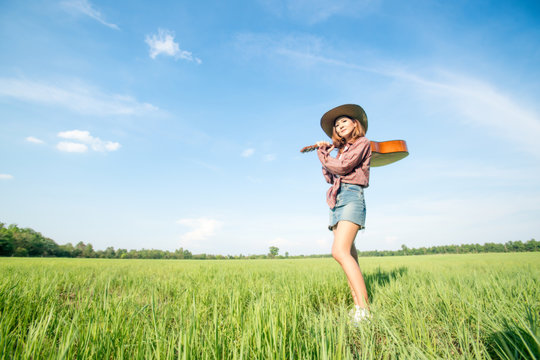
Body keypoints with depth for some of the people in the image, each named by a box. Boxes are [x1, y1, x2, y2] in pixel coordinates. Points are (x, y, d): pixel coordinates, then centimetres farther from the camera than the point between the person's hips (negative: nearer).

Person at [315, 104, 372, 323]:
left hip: (352, 196, -8)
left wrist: (323, 155, 5)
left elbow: (343, 166, -10)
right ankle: (358, 308, 1)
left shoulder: (362, 143, 5)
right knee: (349, 255, 0)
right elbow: (330, 177, 18)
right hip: (336, 200, 8)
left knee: (339, 251, -24)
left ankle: (365, 310, -24)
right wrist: (326, 152, 15)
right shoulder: (340, 150, 26)